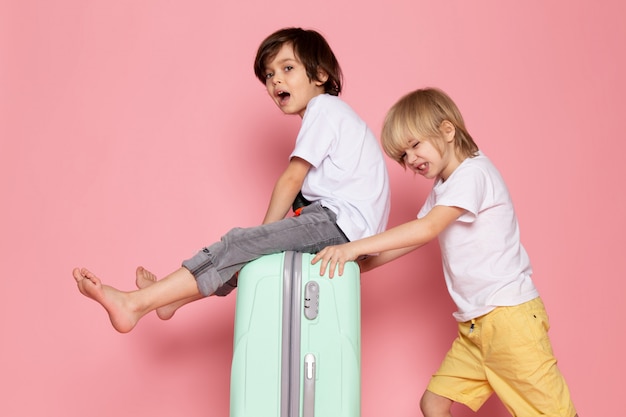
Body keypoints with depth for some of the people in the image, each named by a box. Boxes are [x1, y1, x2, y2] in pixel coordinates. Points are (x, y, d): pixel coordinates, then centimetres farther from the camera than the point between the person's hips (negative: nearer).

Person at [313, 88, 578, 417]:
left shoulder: (472, 174, -12)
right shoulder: (442, 187, 19)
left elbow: (425, 229, -22)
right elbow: (414, 239, 21)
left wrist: (354, 247, -22)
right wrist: (359, 264, 10)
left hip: (508, 312, -9)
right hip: (473, 324, 9)